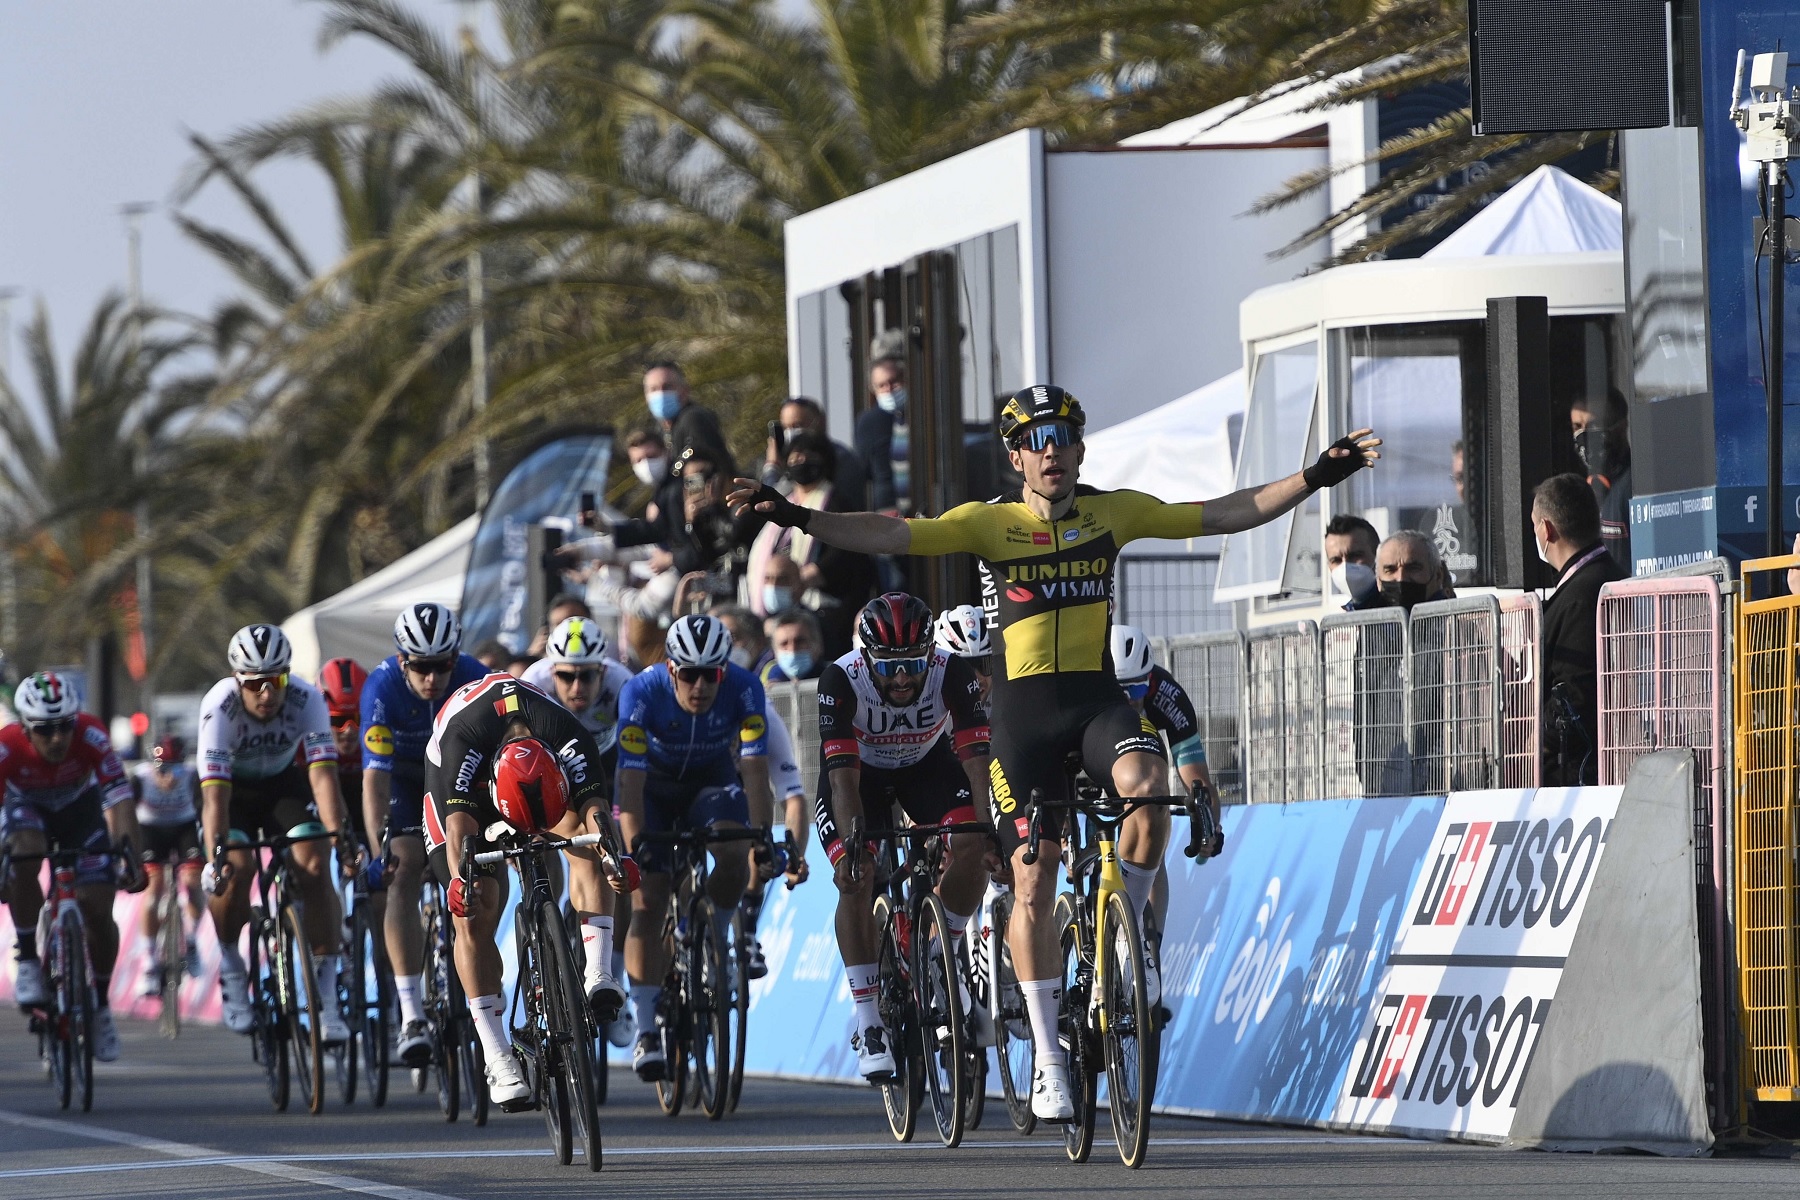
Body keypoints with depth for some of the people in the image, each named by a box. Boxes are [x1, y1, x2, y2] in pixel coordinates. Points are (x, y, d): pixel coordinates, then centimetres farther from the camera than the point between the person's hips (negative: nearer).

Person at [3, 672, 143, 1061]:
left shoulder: (91, 737, -34)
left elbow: (119, 800, -38)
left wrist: (129, 856, -50)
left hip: (81, 808, 1)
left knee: (97, 910, -10)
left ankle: (101, 1004, 12)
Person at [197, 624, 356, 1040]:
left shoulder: (306, 700, -27)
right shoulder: (220, 707, -32)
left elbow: (322, 773, -35)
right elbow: (215, 791, -37)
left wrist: (340, 835, -49)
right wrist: (217, 854, -50)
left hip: (283, 784, 1)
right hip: (232, 789, -1)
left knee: (313, 867, -22)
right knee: (236, 867, -28)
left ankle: (326, 997, -16)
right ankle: (230, 966, -1)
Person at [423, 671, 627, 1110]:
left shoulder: (571, 739, -37)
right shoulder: (462, 735, -41)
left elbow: (595, 805, -45)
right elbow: (459, 819, -47)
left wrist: (615, 856, -65)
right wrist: (460, 877, -65)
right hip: (461, 781, -1)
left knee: (584, 835, -30)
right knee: (474, 917, -15)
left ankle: (598, 973, -34)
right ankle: (499, 1063, -15)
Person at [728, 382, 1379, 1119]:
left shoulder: (1113, 512, 5)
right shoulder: (991, 523, -1)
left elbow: (1227, 515, 6)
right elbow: (892, 536, -12)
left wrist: (1316, 477, -1)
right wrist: (795, 517, -25)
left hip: (1098, 698, 1)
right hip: (1024, 709, -1)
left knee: (1145, 783, -32)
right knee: (1033, 886, -2)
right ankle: (1047, 1058, 8)